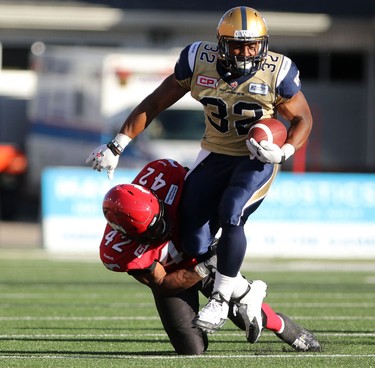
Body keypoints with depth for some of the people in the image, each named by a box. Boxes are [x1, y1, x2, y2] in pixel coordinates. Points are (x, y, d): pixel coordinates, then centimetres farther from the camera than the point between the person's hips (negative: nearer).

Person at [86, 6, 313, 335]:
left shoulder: (276, 73, -16)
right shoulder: (199, 62, -11)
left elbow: (303, 119, -1)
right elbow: (154, 104, -1)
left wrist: (284, 152, -21)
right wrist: (117, 146, -4)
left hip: (258, 158, -3)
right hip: (215, 156, 3)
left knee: (230, 215, -29)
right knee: (194, 245, -9)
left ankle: (221, 300, -13)